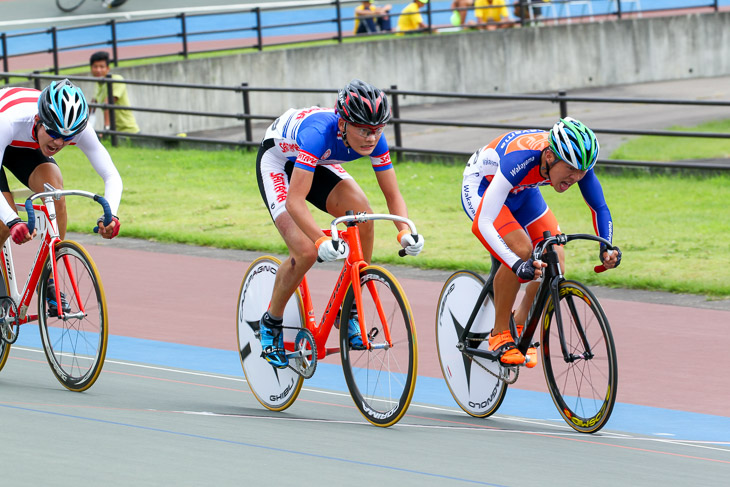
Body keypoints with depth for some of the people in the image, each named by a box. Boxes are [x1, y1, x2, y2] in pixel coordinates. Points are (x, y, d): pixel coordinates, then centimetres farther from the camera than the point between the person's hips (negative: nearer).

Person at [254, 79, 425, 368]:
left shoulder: (373, 139, -25)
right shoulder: (319, 133, -41)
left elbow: (393, 195, -17)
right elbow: (295, 201, -45)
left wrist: (405, 231, -36)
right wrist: (322, 240, -58)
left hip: (318, 165, 6)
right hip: (278, 163, -5)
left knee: (363, 215, -21)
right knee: (306, 252, -21)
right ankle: (271, 323, 5)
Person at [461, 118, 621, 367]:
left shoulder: (576, 161, -27)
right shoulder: (521, 160, -43)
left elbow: (599, 207, -10)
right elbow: (482, 224, -47)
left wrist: (606, 248, -28)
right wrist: (517, 265, -59)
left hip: (521, 193, 6)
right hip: (481, 188, -6)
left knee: (555, 261, -11)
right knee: (521, 249, -29)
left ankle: (521, 328, 12)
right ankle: (500, 336, -13)